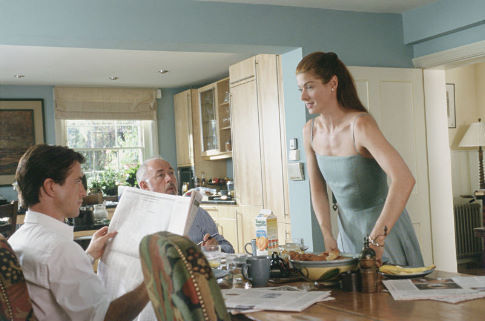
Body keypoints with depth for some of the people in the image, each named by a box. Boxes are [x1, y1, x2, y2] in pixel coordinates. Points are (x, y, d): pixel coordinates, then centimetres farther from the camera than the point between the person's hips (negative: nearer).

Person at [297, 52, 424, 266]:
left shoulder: (360, 125, -25)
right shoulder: (310, 131, -4)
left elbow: (404, 179, -37)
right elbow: (318, 191, 5)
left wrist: (376, 239, -41)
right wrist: (328, 237, -6)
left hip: (385, 225, -6)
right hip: (348, 228, 6)